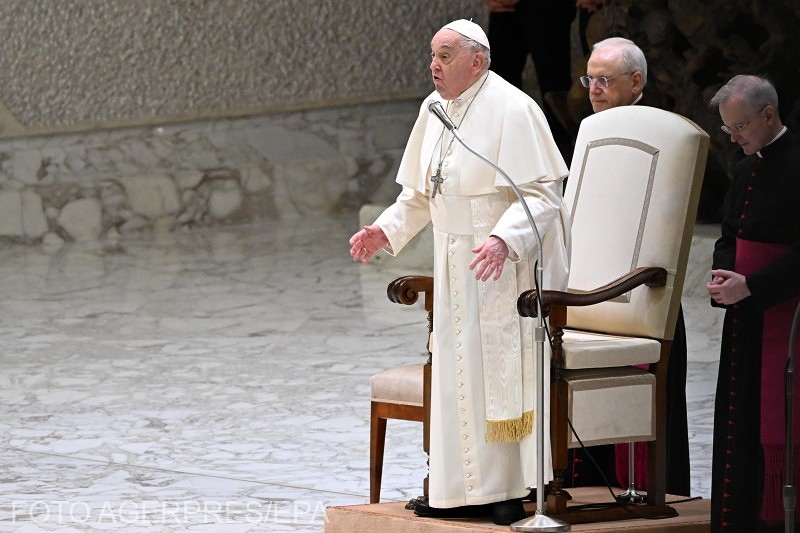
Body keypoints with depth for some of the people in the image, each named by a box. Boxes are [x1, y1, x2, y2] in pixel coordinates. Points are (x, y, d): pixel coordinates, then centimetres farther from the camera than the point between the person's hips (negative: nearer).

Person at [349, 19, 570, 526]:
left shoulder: (511, 109, -16)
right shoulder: (435, 109, 8)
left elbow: (542, 194, -20)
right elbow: (421, 192, 18)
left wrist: (503, 240, -33)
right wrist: (387, 229, 3)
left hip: (508, 262, -8)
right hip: (458, 265, 8)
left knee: (505, 370, -5)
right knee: (459, 374, 9)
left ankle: (518, 489, 0)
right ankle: (469, 489, 15)